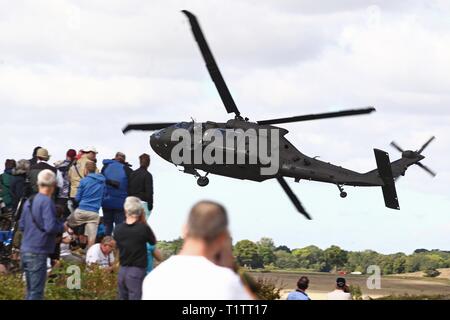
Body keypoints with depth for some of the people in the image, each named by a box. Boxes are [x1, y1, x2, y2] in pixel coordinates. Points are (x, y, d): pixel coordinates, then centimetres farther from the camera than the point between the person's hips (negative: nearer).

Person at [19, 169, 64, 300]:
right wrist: (63, 226, -3)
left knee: (30, 291, 16)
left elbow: (21, 226, 17)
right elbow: (50, 227, -22)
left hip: (25, 250, 8)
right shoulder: (47, 202, -14)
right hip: (38, 252, -8)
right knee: (36, 292, -3)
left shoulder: (29, 201, 9)